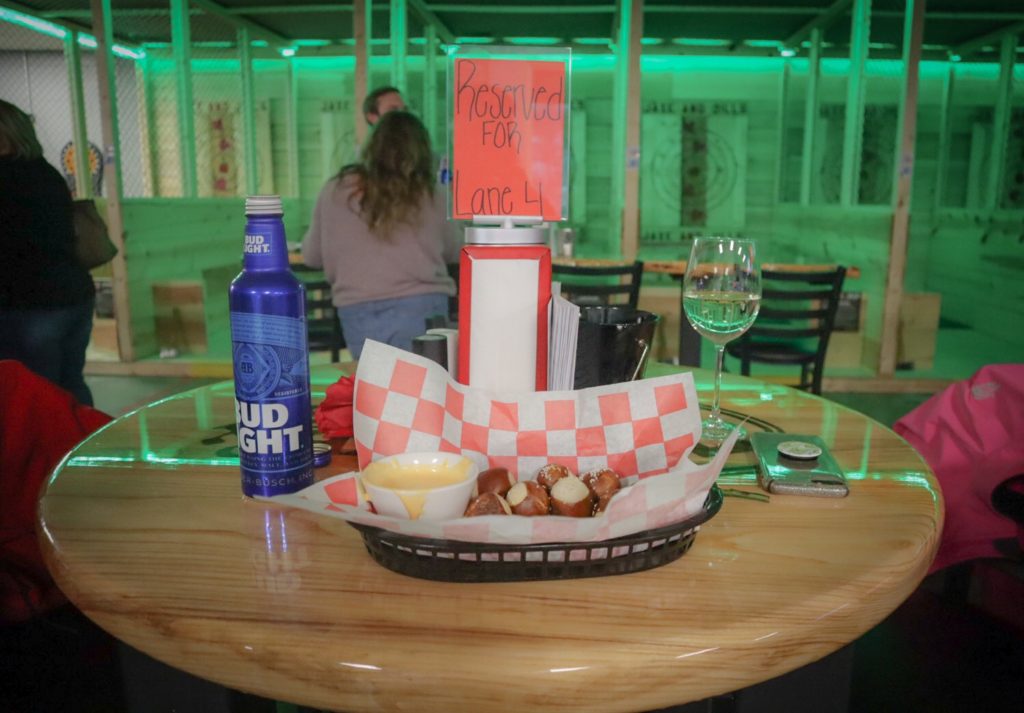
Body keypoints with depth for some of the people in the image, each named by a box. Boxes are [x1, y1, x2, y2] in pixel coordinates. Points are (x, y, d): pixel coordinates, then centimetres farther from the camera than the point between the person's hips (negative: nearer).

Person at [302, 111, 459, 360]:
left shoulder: (336, 191, 4)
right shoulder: (429, 196, 3)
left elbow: (312, 257, 16)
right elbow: (453, 252, 19)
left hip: (357, 316, 1)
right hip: (419, 311, -1)